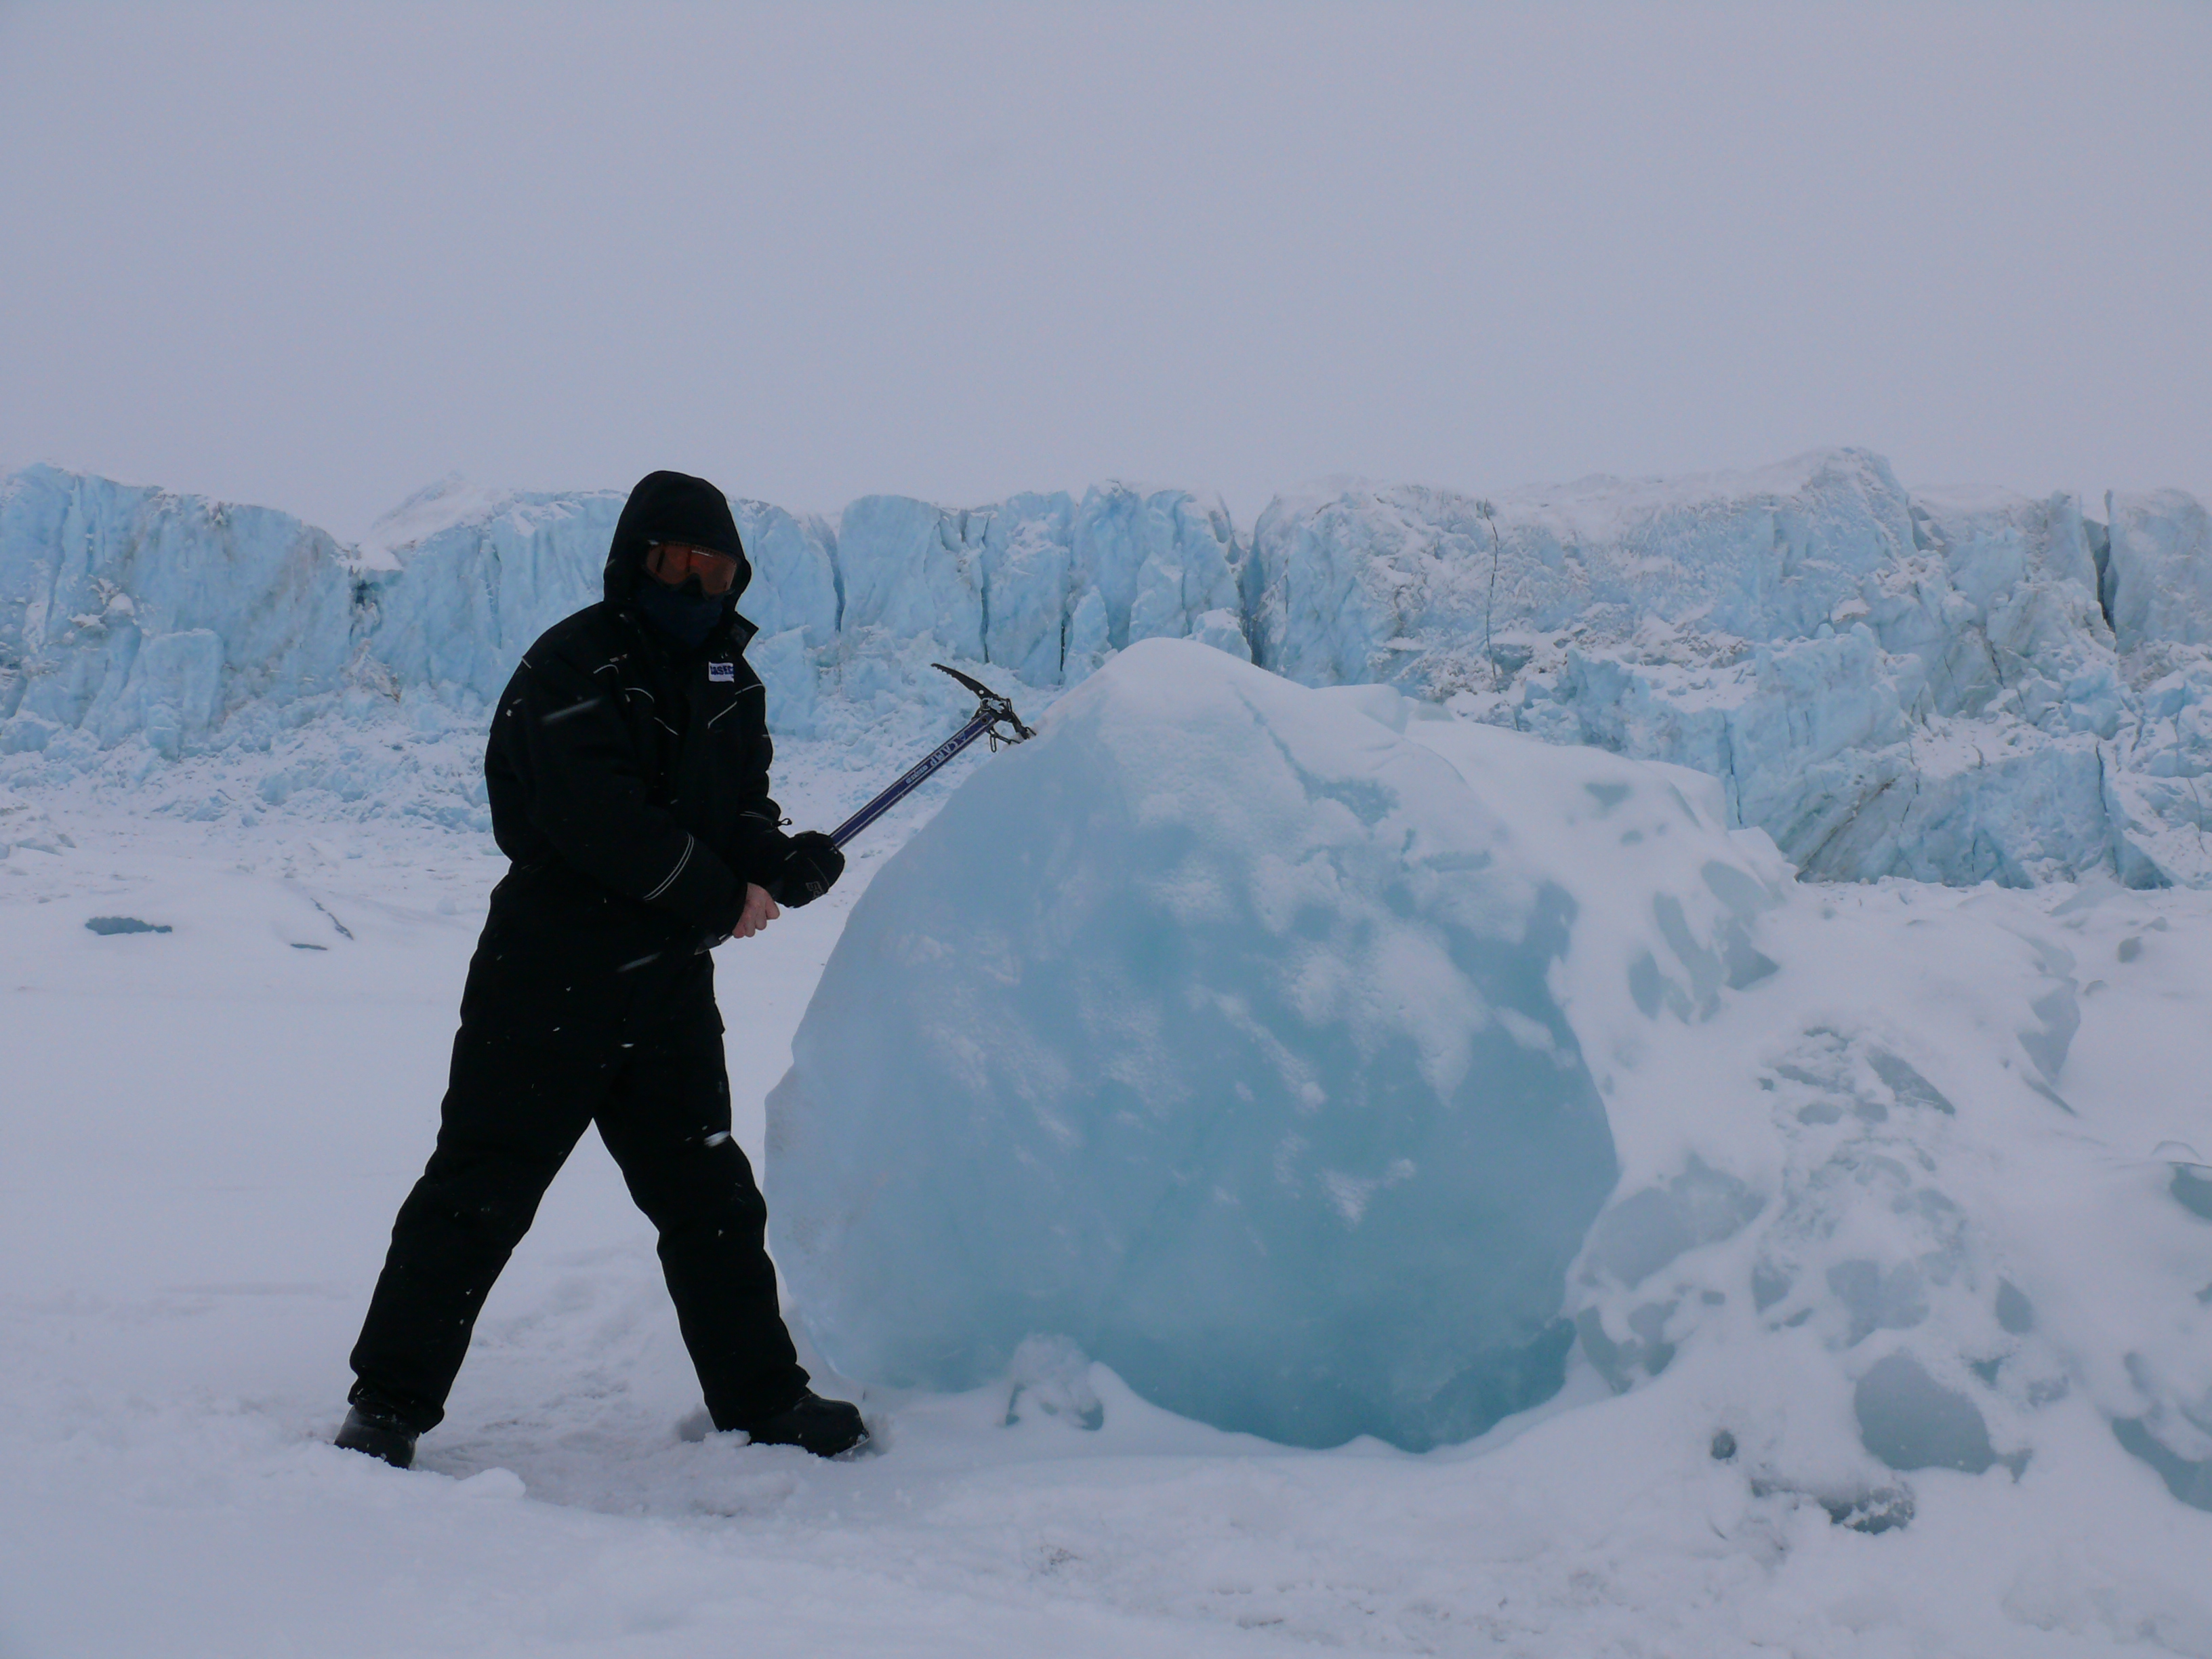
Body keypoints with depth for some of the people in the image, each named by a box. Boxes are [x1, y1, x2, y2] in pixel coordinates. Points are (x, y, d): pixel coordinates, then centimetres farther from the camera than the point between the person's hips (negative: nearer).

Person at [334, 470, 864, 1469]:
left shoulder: (730, 682, 13)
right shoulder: (572, 665, -10)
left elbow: (740, 807, 12)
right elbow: (599, 818, -21)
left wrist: (782, 865, -11)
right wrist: (721, 898, -15)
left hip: (670, 984, 7)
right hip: (548, 978, -6)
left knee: (710, 1198, 14)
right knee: (479, 1192, -1)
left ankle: (761, 1395, 26)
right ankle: (390, 1400, 12)